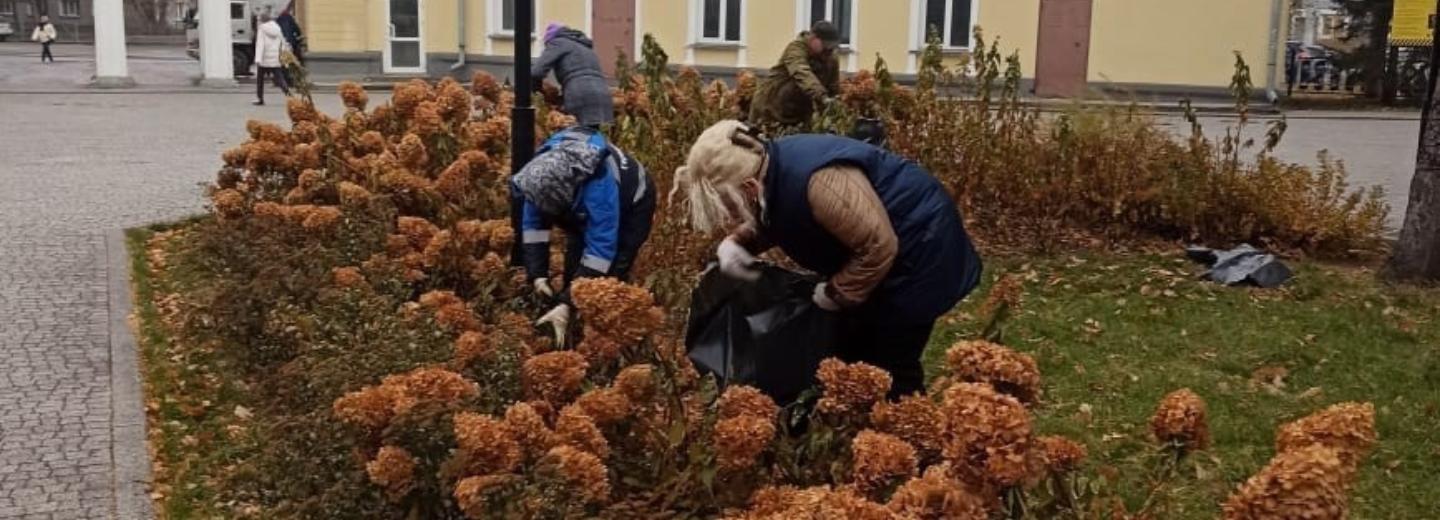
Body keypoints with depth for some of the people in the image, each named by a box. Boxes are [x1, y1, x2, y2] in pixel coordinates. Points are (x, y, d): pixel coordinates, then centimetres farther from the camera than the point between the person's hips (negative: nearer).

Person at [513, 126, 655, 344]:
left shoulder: (599, 186, -47)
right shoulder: (542, 175, -29)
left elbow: (601, 249, -46)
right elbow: (533, 223, -16)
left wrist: (565, 304, -47)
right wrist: (537, 274, -25)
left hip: (631, 206, -6)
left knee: (609, 279, -17)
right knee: (573, 271, 2)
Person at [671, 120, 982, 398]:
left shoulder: (818, 182, -37)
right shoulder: (766, 170, -9)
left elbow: (878, 248, -33)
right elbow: (766, 223, 10)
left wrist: (835, 293, -19)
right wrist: (736, 243, -11)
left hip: (917, 246, -9)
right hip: (875, 242, 9)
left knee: (891, 366, -3)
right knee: (852, 353, 16)